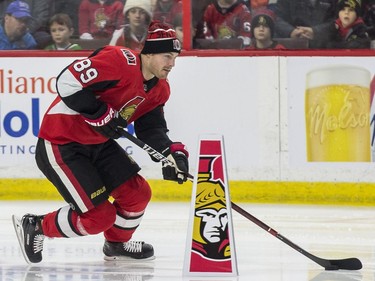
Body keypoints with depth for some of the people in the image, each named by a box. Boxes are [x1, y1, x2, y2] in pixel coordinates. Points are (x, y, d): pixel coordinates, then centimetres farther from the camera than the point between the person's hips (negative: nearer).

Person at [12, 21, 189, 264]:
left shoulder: (159, 89, 4)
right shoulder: (120, 61, -26)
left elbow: (151, 128, 8)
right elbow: (67, 82, -30)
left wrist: (173, 153, -10)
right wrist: (101, 114, -27)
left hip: (98, 144, 9)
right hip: (60, 145, -9)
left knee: (138, 193, 7)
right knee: (99, 216, -9)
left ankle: (117, 243, 34)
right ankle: (35, 227, 10)